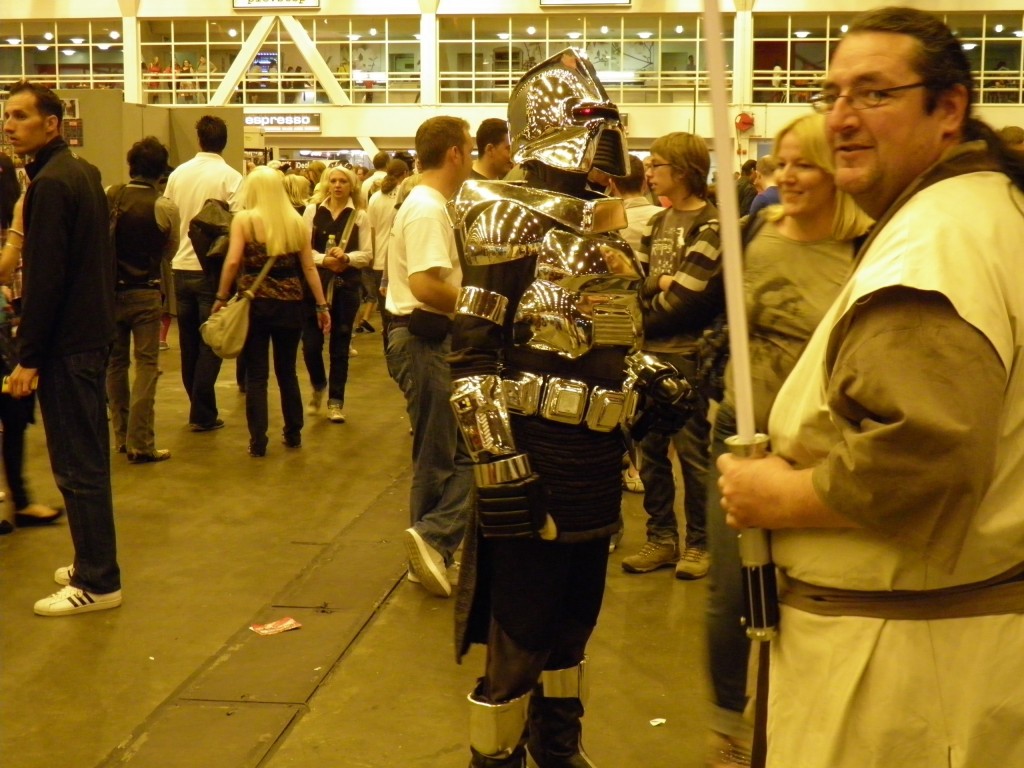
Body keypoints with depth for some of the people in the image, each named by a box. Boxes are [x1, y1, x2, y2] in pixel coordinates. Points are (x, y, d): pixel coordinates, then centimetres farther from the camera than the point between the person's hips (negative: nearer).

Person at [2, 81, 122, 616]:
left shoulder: (50, 184, -17)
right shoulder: (84, 174, 12)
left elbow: (45, 277, -21)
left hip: (67, 345, -10)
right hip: (93, 333, 10)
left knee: (76, 464, -4)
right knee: (88, 457, 17)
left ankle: (97, 582, 3)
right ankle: (95, 564, 28)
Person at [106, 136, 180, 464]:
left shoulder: (109, 196, -6)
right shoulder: (165, 207, -12)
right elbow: (169, 252, 2)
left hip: (110, 290, 3)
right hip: (145, 292, -3)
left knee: (115, 363, 14)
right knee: (146, 365, 1)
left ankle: (122, 437, 21)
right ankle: (140, 444, -3)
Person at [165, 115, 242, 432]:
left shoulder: (177, 174, 3)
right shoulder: (230, 177, -10)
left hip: (181, 268, 4)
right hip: (212, 269, -4)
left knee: (189, 342, 13)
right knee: (211, 343, 3)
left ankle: (200, 408, 22)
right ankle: (202, 414, 3)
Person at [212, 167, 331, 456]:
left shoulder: (244, 219, -5)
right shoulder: (297, 221, 3)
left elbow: (233, 262, -14)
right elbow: (309, 267, 3)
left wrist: (221, 298, -5)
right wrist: (322, 305, 8)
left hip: (255, 303, -3)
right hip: (290, 304, 3)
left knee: (256, 375, 4)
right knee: (287, 370, 17)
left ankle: (258, 442, 4)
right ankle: (293, 434, 25)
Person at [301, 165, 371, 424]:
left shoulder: (360, 215, 3)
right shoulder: (313, 210, 3)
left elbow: (367, 254, 0)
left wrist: (346, 257, -18)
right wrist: (323, 260, -16)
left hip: (346, 285, 0)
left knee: (340, 346, 5)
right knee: (311, 343, -2)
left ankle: (336, 402, 15)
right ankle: (318, 386, 27)